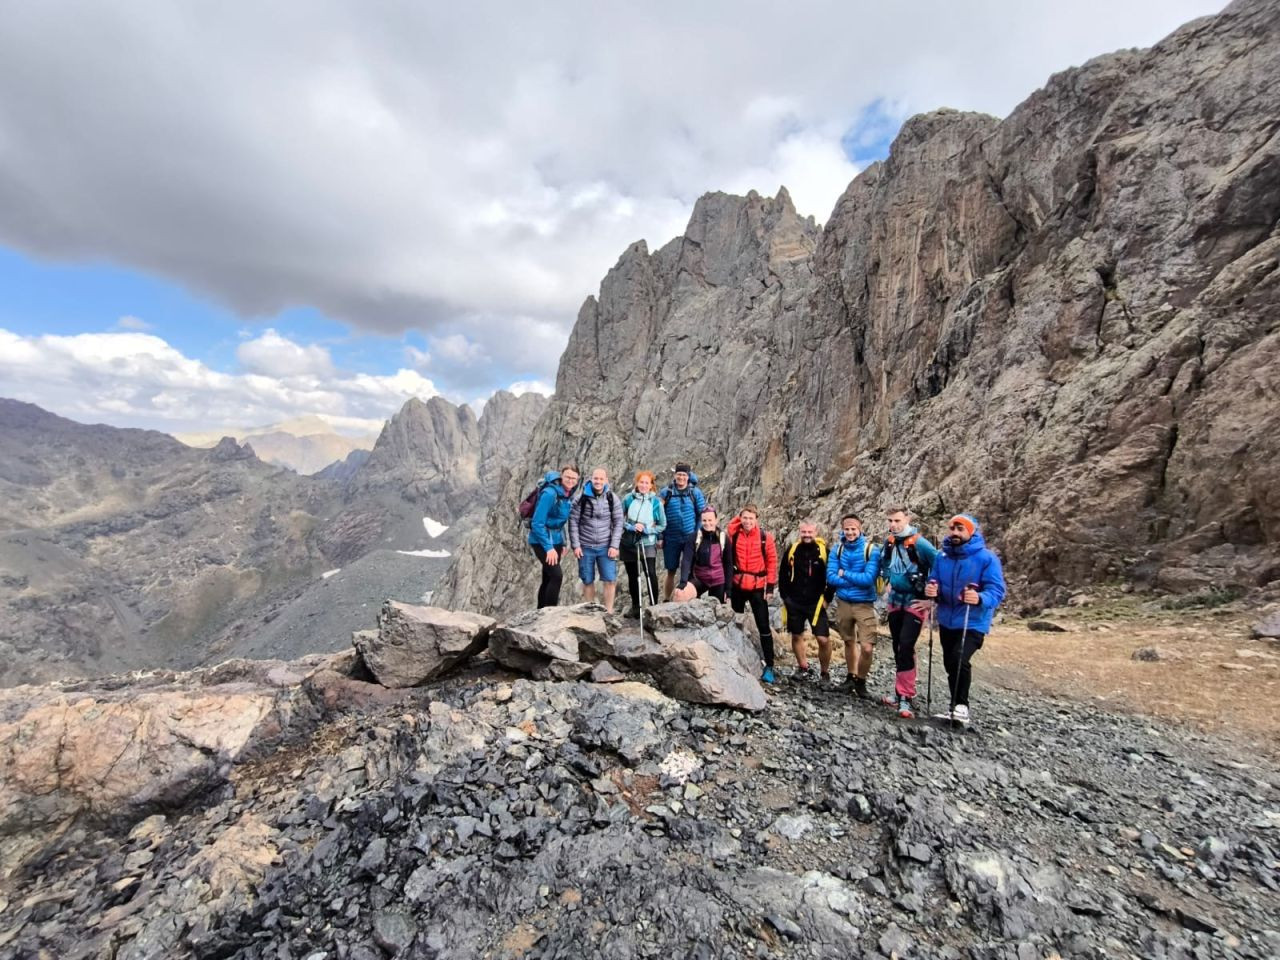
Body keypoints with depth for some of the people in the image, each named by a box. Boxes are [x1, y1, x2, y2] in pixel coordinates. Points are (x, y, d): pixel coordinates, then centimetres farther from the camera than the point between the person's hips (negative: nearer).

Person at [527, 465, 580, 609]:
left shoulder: (568, 494, 3)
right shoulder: (550, 493, -22)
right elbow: (537, 523, -23)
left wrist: (562, 543, 13)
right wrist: (548, 547, -25)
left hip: (556, 539, 8)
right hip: (542, 540, -8)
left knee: (548, 578, 12)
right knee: (556, 575, -15)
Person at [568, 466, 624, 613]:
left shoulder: (613, 498, -1)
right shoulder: (582, 498, -4)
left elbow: (618, 523, -1)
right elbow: (573, 522, -2)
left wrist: (614, 546, -7)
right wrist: (576, 545, -7)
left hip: (605, 547, 0)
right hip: (586, 547, 0)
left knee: (610, 580, -4)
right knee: (588, 581, 9)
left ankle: (609, 611, 10)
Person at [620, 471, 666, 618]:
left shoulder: (656, 501, -6)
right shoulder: (628, 498, -3)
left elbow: (662, 525, 0)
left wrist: (646, 530, -14)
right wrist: (630, 527, -15)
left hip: (648, 544, -2)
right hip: (628, 543, 2)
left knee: (651, 575, -11)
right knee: (632, 576, 13)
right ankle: (635, 606, 29)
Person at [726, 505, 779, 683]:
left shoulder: (765, 537, -7)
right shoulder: (734, 535, -3)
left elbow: (772, 562, -3)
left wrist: (770, 587, -5)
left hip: (758, 587, -2)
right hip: (737, 586, 3)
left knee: (763, 627, 2)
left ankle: (769, 666, 10)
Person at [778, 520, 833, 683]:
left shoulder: (823, 551, -6)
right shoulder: (792, 550, 0)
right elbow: (783, 574, 9)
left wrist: (827, 598, -4)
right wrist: (785, 596, 5)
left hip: (816, 603, -2)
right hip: (794, 602, 3)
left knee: (823, 639, -6)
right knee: (797, 636, 12)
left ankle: (825, 672, 15)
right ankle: (804, 668, 31)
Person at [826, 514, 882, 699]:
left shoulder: (871, 549, -11)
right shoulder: (837, 549, -1)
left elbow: (868, 579, -21)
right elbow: (831, 577, -9)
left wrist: (845, 574, -12)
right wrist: (857, 580, -16)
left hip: (865, 604, -3)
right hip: (843, 603, 3)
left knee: (867, 648, -9)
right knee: (849, 642, 18)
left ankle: (861, 681, 15)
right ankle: (851, 677, 37)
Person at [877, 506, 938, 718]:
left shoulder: (919, 543, -16)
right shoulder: (888, 542, 3)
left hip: (915, 603, -6)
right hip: (895, 602, 6)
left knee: (906, 647, -12)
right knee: (898, 648, 12)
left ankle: (905, 697, -3)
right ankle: (903, 691, 26)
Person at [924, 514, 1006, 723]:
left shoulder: (986, 558, -11)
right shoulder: (942, 558, 5)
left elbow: (997, 590, -17)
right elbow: (935, 584, 9)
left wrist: (980, 599, -37)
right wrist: (932, 591, -14)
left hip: (973, 623, -6)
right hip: (947, 621, 6)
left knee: (959, 660, -23)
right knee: (950, 664, 15)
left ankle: (961, 704, -2)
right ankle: (956, 705, 35)